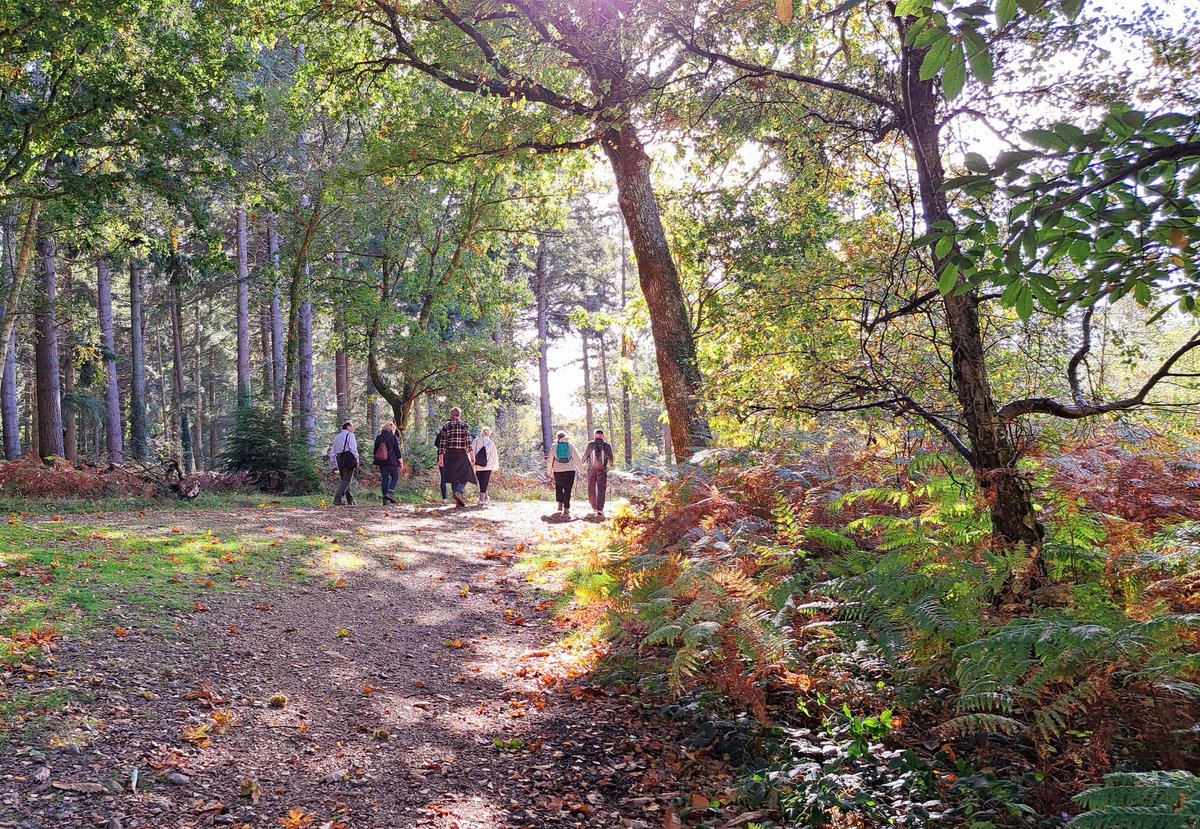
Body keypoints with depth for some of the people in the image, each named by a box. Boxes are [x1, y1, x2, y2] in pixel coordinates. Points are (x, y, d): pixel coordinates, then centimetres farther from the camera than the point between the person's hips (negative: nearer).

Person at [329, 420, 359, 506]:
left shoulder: (337, 437, 23)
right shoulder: (350, 435, 1)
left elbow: (332, 453, 21)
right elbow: (353, 448, -12)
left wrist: (335, 465, 24)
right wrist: (357, 460, -7)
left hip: (339, 460, 8)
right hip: (349, 459, -8)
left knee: (345, 480, 14)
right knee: (347, 480, -9)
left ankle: (350, 500, 16)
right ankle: (337, 499, -19)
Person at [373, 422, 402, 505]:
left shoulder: (378, 438, 9)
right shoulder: (394, 437, -6)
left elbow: (375, 450, 13)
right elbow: (397, 450, -7)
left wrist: (376, 463, 19)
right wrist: (400, 460, -1)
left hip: (381, 463, 5)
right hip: (392, 462, -5)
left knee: (385, 479, 9)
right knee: (395, 478, 7)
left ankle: (385, 498, 4)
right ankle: (390, 493, -16)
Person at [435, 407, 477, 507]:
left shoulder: (446, 426, 6)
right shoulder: (464, 425, -1)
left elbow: (442, 443, 2)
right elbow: (468, 442, -8)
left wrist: (441, 458, 4)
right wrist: (472, 457, -6)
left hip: (450, 454, 3)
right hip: (462, 454, -3)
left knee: (453, 476, 8)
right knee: (466, 474, 7)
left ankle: (458, 501, 7)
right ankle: (459, 491, -21)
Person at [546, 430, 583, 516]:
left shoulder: (554, 447, 2)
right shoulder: (571, 446, 3)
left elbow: (550, 461, 5)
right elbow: (577, 459, 7)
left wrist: (549, 472, 16)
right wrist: (581, 470, 16)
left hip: (558, 471, 0)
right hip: (570, 470, 0)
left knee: (558, 487, 24)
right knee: (567, 490, 3)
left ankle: (560, 504, 12)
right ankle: (566, 510, -3)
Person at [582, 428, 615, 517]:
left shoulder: (590, 445, -3)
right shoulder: (607, 445, -2)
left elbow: (585, 456, 5)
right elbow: (610, 458, 9)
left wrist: (584, 464, 27)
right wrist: (611, 464, 31)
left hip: (591, 469, 1)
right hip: (602, 470, -1)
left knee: (591, 488, 15)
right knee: (601, 489, -3)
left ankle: (594, 507, 24)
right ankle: (600, 509, -15)